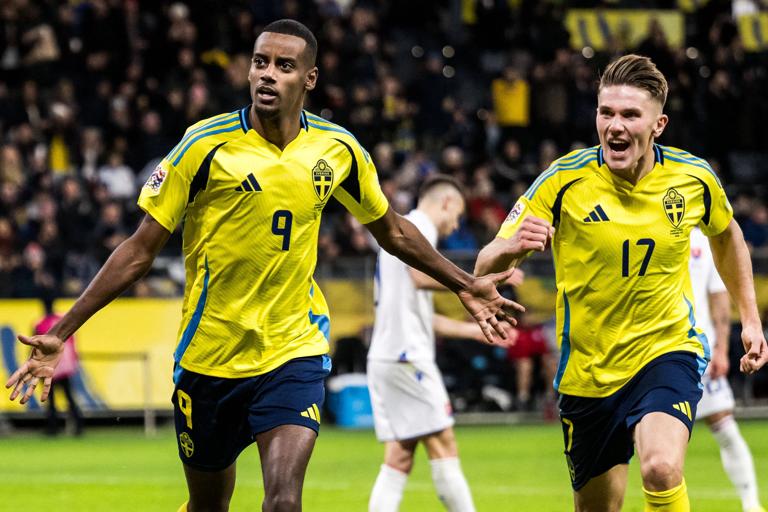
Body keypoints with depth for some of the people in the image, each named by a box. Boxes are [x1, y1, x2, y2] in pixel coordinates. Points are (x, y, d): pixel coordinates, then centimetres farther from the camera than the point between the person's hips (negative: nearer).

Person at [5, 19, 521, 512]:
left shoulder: (338, 149, -2)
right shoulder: (206, 144, -10)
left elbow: (394, 232, 18)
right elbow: (140, 251, -6)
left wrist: (466, 285, 21)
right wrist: (59, 335, -11)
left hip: (295, 350, 1)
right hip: (209, 356, -1)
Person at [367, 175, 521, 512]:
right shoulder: (419, 226, -3)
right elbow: (423, 276, -24)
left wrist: (474, 330, 30)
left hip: (384, 357, 10)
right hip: (408, 355, -10)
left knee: (399, 457, 5)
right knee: (443, 446, -7)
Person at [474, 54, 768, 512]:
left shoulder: (693, 178, -8)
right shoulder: (564, 181, -14)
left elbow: (726, 234, 17)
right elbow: (485, 269, -15)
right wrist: (512, 247, -38)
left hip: (669, 350, -1)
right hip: (588, 367, 1)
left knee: (662, 468, -30)